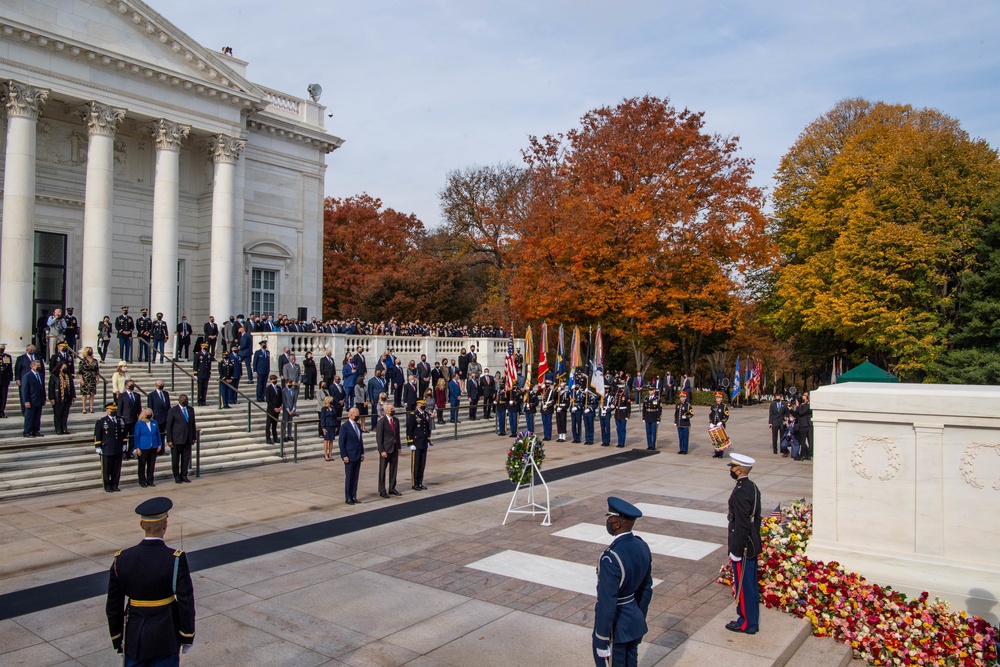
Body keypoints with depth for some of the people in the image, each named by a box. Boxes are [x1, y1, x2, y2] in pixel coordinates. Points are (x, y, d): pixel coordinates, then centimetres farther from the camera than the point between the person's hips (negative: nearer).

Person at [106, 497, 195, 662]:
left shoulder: (122, 559, -8)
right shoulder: (175, 559, -18)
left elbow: (113, 605, 0)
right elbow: (186, 601, -15)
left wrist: (117, 639, 13)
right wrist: (188, 636, -1)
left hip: (134, 634, 3)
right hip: (166, 634, -3)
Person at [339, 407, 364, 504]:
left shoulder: (358, 425, 11)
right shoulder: (345, 427, -11)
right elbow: (342, 443, -11)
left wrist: (362, 453, 11)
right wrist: (344, 456, -14)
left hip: (358, 456, 7)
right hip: (349, 457, -7)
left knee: (355, 477, 10)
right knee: (349, 477, 1)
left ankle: (354, 496, 17)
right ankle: (348, 498, 10)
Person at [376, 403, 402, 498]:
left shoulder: (396, 420, 8)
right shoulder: (381, 421, -12)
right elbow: (379, 437, -12)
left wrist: (398, 447, 9)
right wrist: (382, 450, -16)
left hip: (394, 448, 6)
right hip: (385, 449, -6)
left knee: (393, 469, 12)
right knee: (382, 470, 4)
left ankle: (392, 488, 24)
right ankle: (382, 491, 12)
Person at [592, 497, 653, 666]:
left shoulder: (611, 558, -30)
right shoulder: (642, 546, -4)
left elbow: (607, 604, -26)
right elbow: (646, 590, 7)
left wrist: (601, 642, -16)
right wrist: (639, 619, 19)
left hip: (615, 627, -8)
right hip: (635, 621, 8)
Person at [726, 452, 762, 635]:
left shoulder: (740, 493, -25)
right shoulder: (753, 487, 5)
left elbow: (741, 525, -25)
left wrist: (736, 551, -18)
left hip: (743, 547, -9)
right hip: (753, 545, 9)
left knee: (743, 585, 4)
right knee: (751, 584, 18)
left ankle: (746, 623, 16)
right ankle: (752, 620, 29)